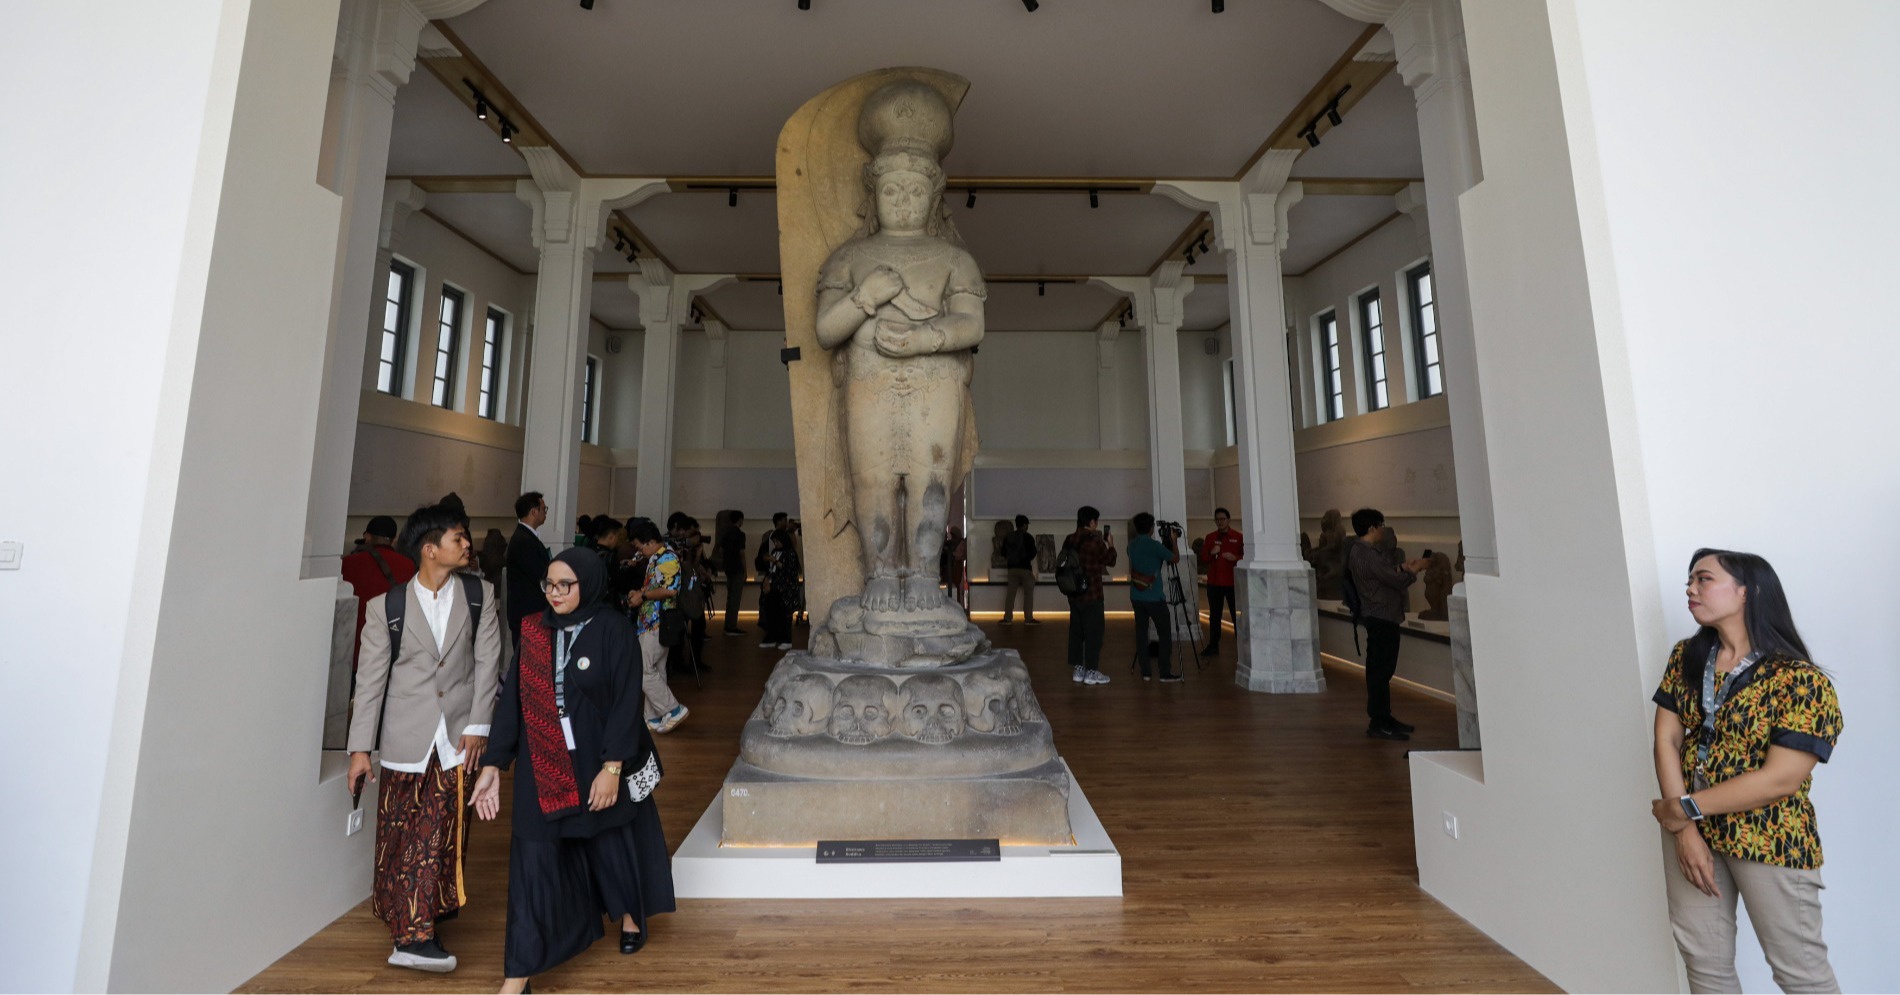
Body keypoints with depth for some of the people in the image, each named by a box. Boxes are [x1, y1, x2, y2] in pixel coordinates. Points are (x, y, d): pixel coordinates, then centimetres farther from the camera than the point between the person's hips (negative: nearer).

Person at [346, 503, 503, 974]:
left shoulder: (478, 595, -1)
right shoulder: (387, 606, -2)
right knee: (399, 834, 9)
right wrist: (360, 748, -2)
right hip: (406, 736, 0)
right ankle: (412, 929, 24)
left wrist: (478, 725, -6)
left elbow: (487, 662, -1)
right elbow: (370, 679, 0)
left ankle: (414, 936, 17)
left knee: (441, 834, 2)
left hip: (458, 736, 0)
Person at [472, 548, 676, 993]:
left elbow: (626, 702, -15)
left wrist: (612, 767, -19)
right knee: (534, 863, 4)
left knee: (613, 841, 17)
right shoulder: (533, 632, -1)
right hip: (544, 767, 3)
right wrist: (493, 764, -5)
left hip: (599, 763, -2)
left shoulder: (613, 630, -13)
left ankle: (630, 913, 44)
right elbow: (511, 700, 0)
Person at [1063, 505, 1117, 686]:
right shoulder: (1095, 541, -14)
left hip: (1074, 593, 6)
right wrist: (1110, 545, 15)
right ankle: (1091, 672, 6)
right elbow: (1110, 561, -3)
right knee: (1094, 632, 2)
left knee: (1076, 631, 11)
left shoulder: (1069, 541, 3)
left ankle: (1077, 670, 17)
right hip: (1092, 593, -6)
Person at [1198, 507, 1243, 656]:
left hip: (1233, 583, -3)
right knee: (1214, 615, 7)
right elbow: (1203, 560, 7)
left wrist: (1235, 558, -19)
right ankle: (1213, 645, 13)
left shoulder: (1238, 537, -1)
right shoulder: (1210, 537, 8)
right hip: (1214, 583, 3)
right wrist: (1211, 553, -12)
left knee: (1237, 615, 0)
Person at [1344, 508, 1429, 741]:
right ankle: (1378, 724, 1)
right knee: (1381, 671, -5)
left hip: (1377, 617, 11)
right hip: (1382, 618, -11)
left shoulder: (1359, 551, 11)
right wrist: (1414, 570, 0)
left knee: (1378, 670, 16)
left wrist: (1402, 568, 9)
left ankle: (1383, 717, 25)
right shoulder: (1367, 554, -22)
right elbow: (1397, 581, -18)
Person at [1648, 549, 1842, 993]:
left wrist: (1686, 808, -14)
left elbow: (1781, 778, -19)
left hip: (1769, 839, -4)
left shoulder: (1802, 682, -15)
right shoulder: (1685, 657, 0)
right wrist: (1685, 831, -10)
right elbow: (1667, 738, -3)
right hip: (1690, 828, 5)